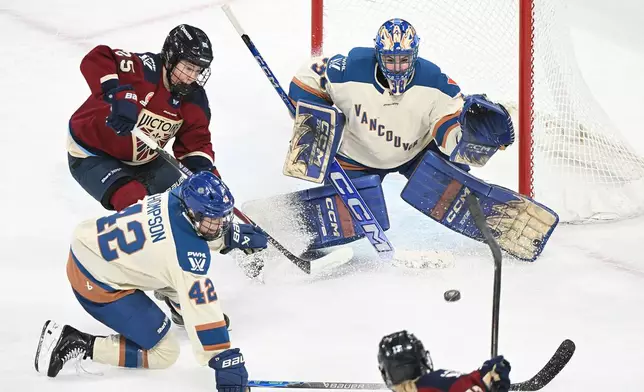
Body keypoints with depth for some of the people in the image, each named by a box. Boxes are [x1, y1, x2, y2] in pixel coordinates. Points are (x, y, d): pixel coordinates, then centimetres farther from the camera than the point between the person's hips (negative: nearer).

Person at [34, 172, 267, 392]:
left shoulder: (174, 198, -6)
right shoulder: (189, 253, -27)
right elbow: (201, 306, -28)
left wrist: (237, 234, 18)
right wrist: (225, 362, -25)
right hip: (96, 285, -9)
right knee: (164, 353, -2)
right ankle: (76, 343, -6)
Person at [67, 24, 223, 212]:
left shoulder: (194, 99, -10)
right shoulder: (144, 69, -31)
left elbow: (196, 143, -5)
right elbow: (96, 59, -43)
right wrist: (118, 96, -57)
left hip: (144, 160, 7)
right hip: (92, 154, -7)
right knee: (135, 203, -27)